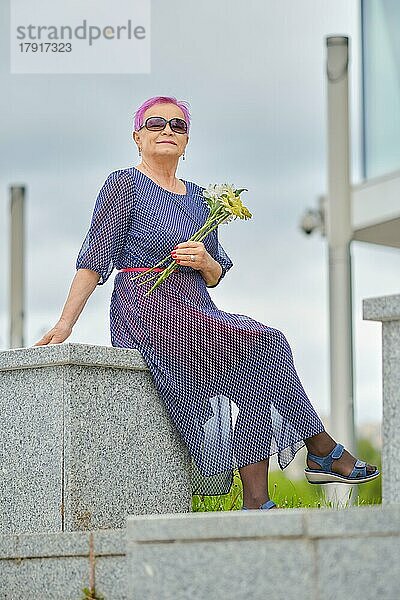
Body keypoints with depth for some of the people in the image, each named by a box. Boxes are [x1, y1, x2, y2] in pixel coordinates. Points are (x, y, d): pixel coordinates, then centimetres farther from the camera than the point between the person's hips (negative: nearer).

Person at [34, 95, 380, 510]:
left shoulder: (198, 197, 19)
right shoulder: (125, 185, 1)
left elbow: (216, 276, 20)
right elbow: (94, 260, -5)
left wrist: (205, 261, -4)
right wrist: (64, 325, -13)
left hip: (197, 311, 7)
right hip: (148, 309, -7)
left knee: (255, 381, -20)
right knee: (262, 347, -22)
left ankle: (256, 501, -22)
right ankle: (322, 452, -8)